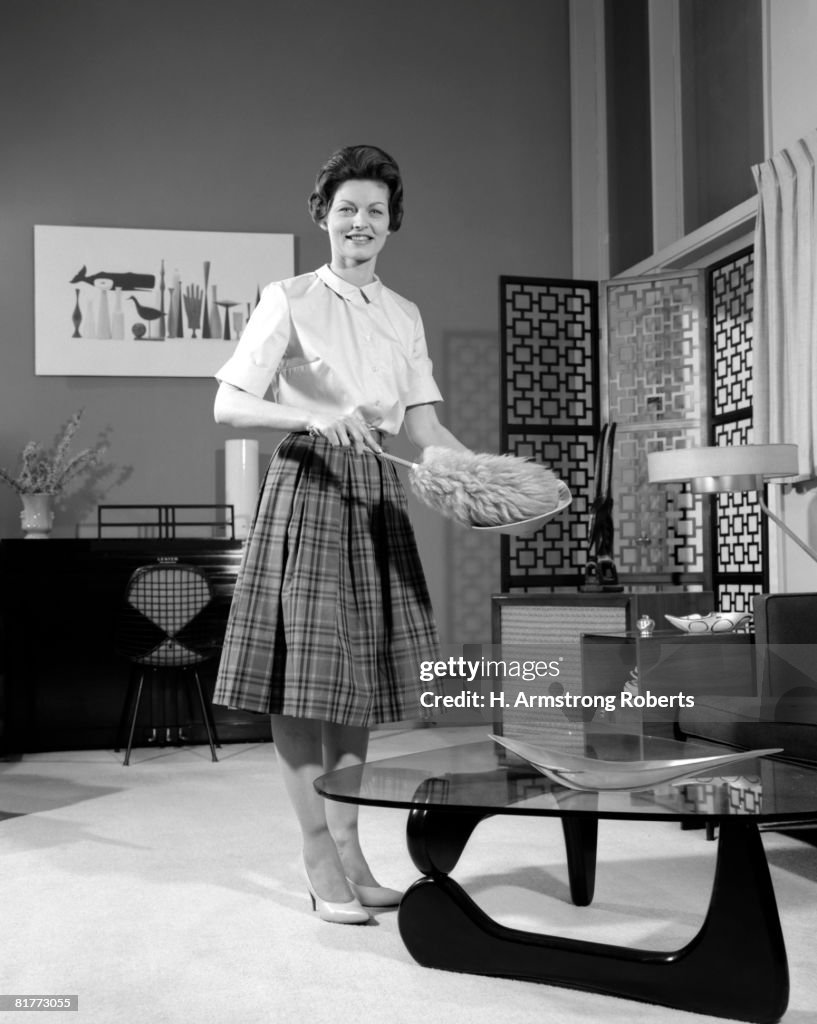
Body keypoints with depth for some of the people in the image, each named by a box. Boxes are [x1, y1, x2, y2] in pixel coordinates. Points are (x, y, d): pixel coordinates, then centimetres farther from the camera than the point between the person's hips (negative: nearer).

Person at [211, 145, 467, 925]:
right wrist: (318, 419, -23)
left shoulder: (404, 315, 14)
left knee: (361, 675, 8)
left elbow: (422, 423, 8)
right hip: (307, 492, -5)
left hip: (378, 498, 5)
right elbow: (228, 405, -7)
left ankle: (349, 848, 18)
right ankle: (319, 860, 3)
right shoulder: (290, 301, 0)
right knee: (304, 676, -5)